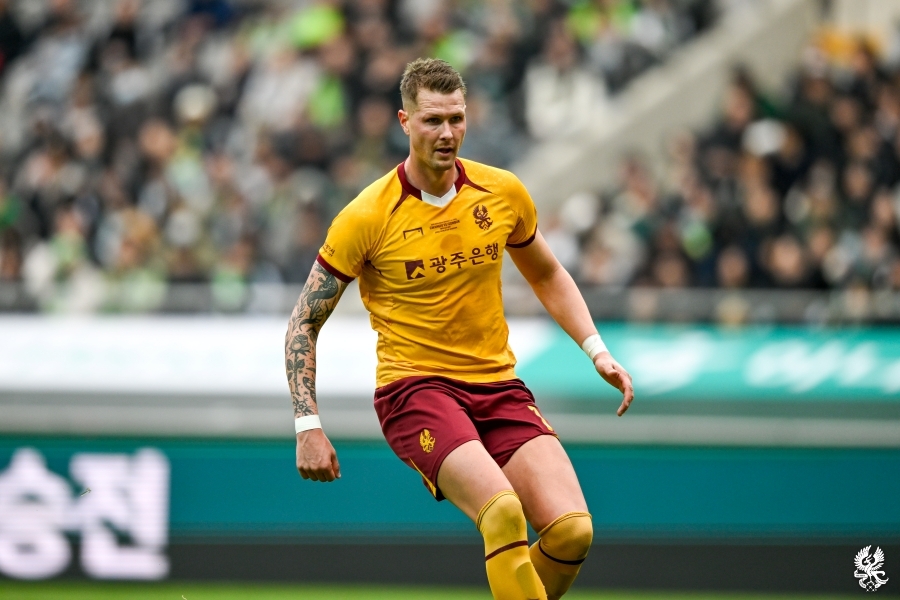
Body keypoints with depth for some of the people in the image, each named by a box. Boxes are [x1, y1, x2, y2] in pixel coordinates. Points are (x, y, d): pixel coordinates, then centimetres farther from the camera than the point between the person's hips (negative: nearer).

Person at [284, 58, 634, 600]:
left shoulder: (503, 193, 3)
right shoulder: (367, 217, -8)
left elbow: (547, 276, 23)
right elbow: (304, 322, 0)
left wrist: (597, 350, 11)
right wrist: (309, 427, -8)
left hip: (498, 387, 4)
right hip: (413, 387, -4)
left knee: (572, 530, -16)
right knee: (503, 511, -31)